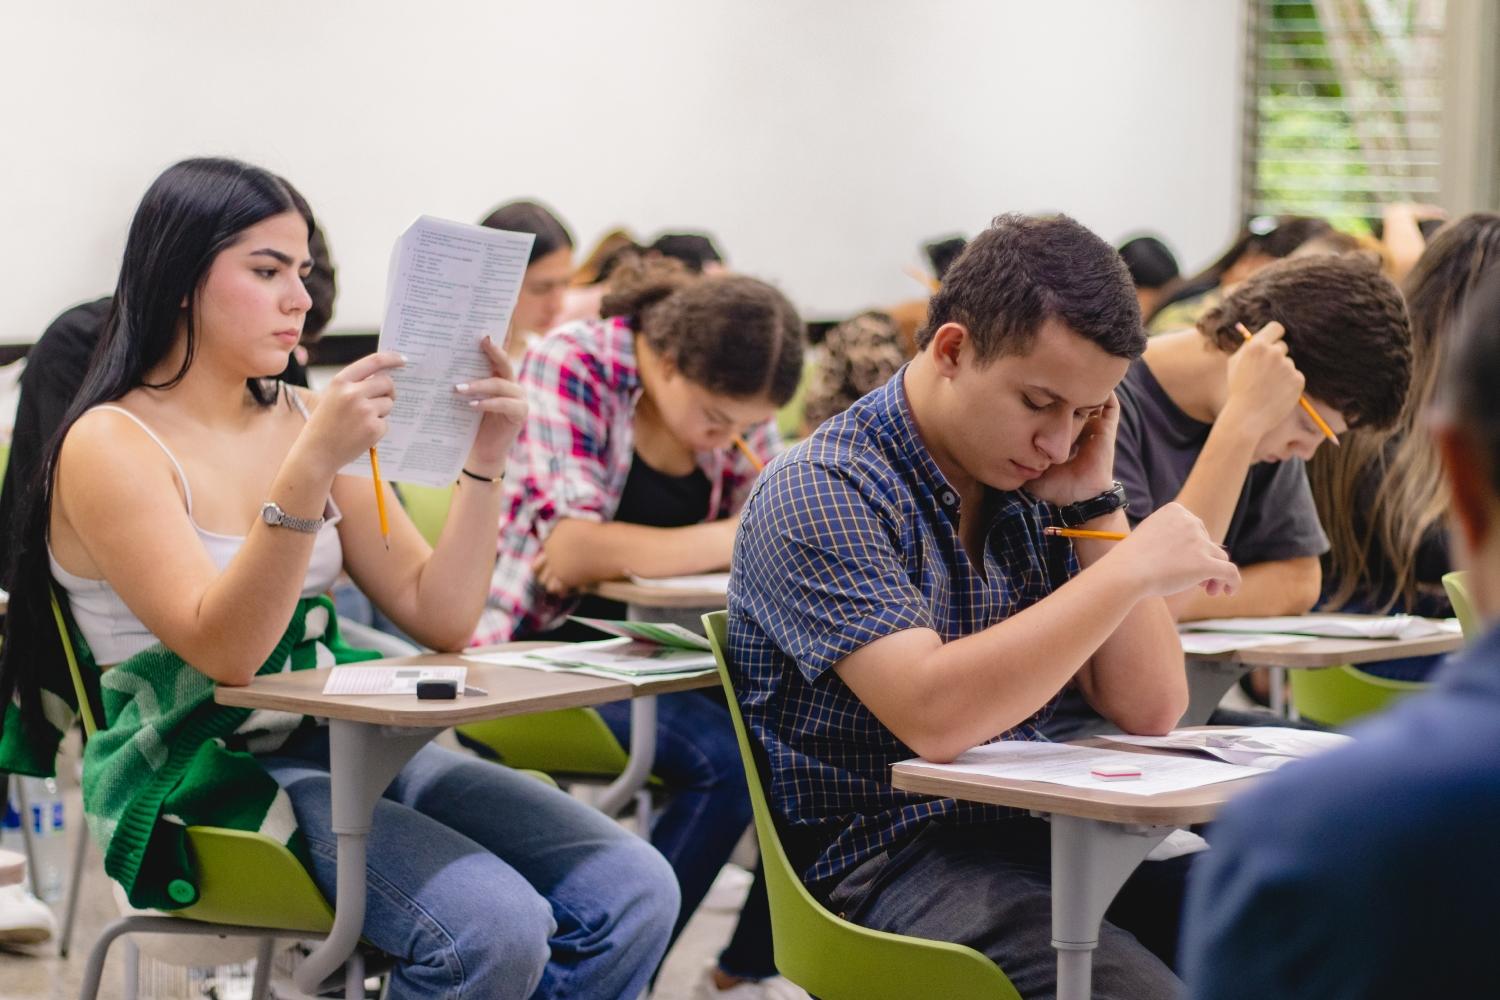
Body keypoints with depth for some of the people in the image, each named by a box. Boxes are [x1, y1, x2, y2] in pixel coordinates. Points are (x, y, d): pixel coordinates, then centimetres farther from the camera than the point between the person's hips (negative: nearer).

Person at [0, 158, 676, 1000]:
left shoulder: (306, 419, 11)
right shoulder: (110, 446, -7)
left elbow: (439, 618, 7)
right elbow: (224, 650, -20)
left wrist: (485, 461, -6)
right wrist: (311, 466, -30)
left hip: (344, 742, 6)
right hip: (205, 781, -6)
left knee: (633, 896, -14)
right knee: (496, 930, -29)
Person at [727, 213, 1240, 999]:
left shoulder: (1035, 488, 10)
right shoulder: (824, 494, -11)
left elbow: (1148, 709, 7)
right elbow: (933, 717, -25)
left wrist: (1096, 501, -1)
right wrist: (1130, 572, -23)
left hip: (1033, 833, 7)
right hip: (883, 859, -7)